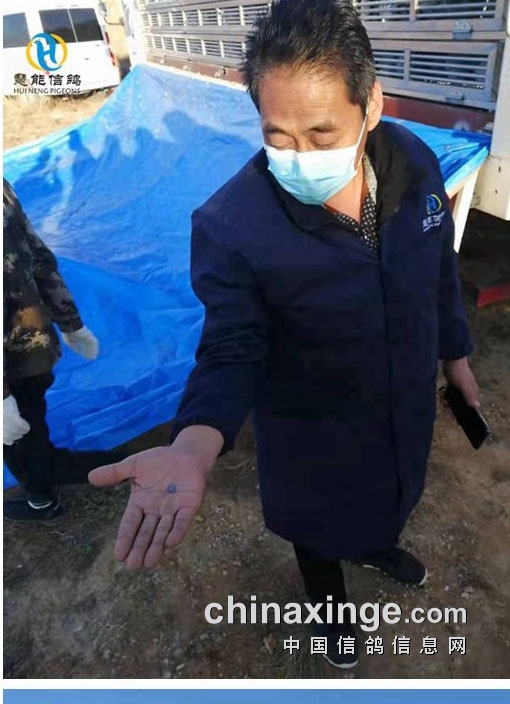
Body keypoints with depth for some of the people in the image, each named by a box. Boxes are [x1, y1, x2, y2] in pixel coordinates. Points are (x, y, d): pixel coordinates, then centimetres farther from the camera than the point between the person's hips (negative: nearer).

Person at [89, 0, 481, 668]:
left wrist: (454, 351, 11)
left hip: (407, 402, 5)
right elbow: (233, 353, -25)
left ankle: (377, 545, 74)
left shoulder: (415, 161, -17)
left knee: (391, 493, 35)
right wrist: (193, 446, -44)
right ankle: (330, 601, 64)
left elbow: (440, 270, -1)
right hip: (313, 434, -4)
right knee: (320, 526, 26)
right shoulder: (230, 225, -32)